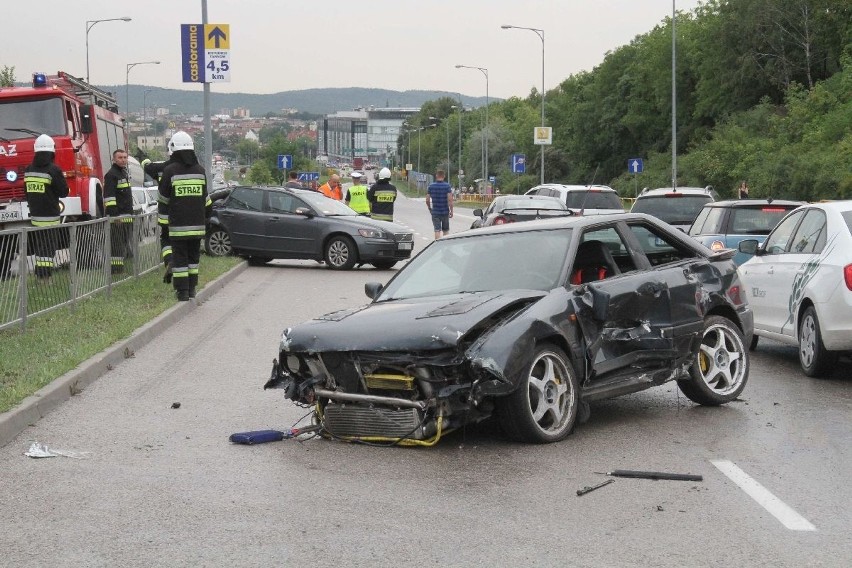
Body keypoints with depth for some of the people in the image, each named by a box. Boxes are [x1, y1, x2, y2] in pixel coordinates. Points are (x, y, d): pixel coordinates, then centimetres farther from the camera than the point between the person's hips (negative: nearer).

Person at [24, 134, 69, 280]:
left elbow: (28, 191, 15)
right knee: (49, 248, -4)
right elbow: (64, 191, -10)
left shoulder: (28, 170, 6)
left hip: (34, 215, 6)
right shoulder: (53, 170, -13)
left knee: (39, 247, 13)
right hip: (50, 216, -6)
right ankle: (45, 277, -7)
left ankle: (40, 275, 15)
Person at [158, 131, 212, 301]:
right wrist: (206, 217, 23)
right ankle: (191, 289, 16)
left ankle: (182, 291, -1)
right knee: (193, 257, 14)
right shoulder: (200, 170, 6)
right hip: (197, 224, 4)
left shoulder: (170, 171, -7)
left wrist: (164, 220, 7)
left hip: (178, 225, -4)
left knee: (179, 257, 1)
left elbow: (164, 198, -1)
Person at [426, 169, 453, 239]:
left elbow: (427, 200, 0)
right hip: (445, 212, 0)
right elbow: (450, 199, -15)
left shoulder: (431, 186, -1)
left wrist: (430, 209, 16)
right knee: (446, 230, 15)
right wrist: (451, 211, -7)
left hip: (435, 212, 0)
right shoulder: (447, 186, -6)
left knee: (437, 230, -1)